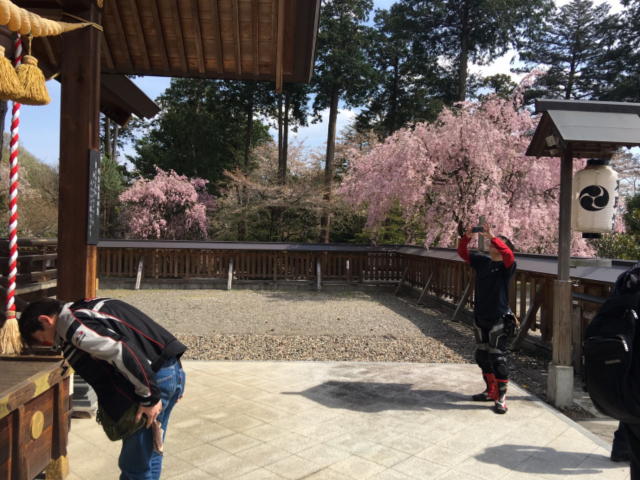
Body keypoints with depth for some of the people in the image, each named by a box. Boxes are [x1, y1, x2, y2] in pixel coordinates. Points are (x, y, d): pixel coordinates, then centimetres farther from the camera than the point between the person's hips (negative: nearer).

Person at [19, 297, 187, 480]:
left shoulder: (76, 327, -10)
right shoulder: (87, 308, 21)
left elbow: (123, 354, -23)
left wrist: (149, 397, -15)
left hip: (157, 377, -10)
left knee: (134, 465, 2)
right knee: (149, 457, 22)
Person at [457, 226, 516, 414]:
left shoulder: (506, 266, -11)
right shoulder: (482, 261, 6)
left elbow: (508, 254, -33)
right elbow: (462, 253, 7)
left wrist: (492, 237, -35)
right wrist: (466, 237, -10)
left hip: (498, 319, -7)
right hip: (480, 318, 7)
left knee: (497, 358, -4)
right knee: (482, 356, 16)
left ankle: (501, 398, 6)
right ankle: (491, 391, 31)